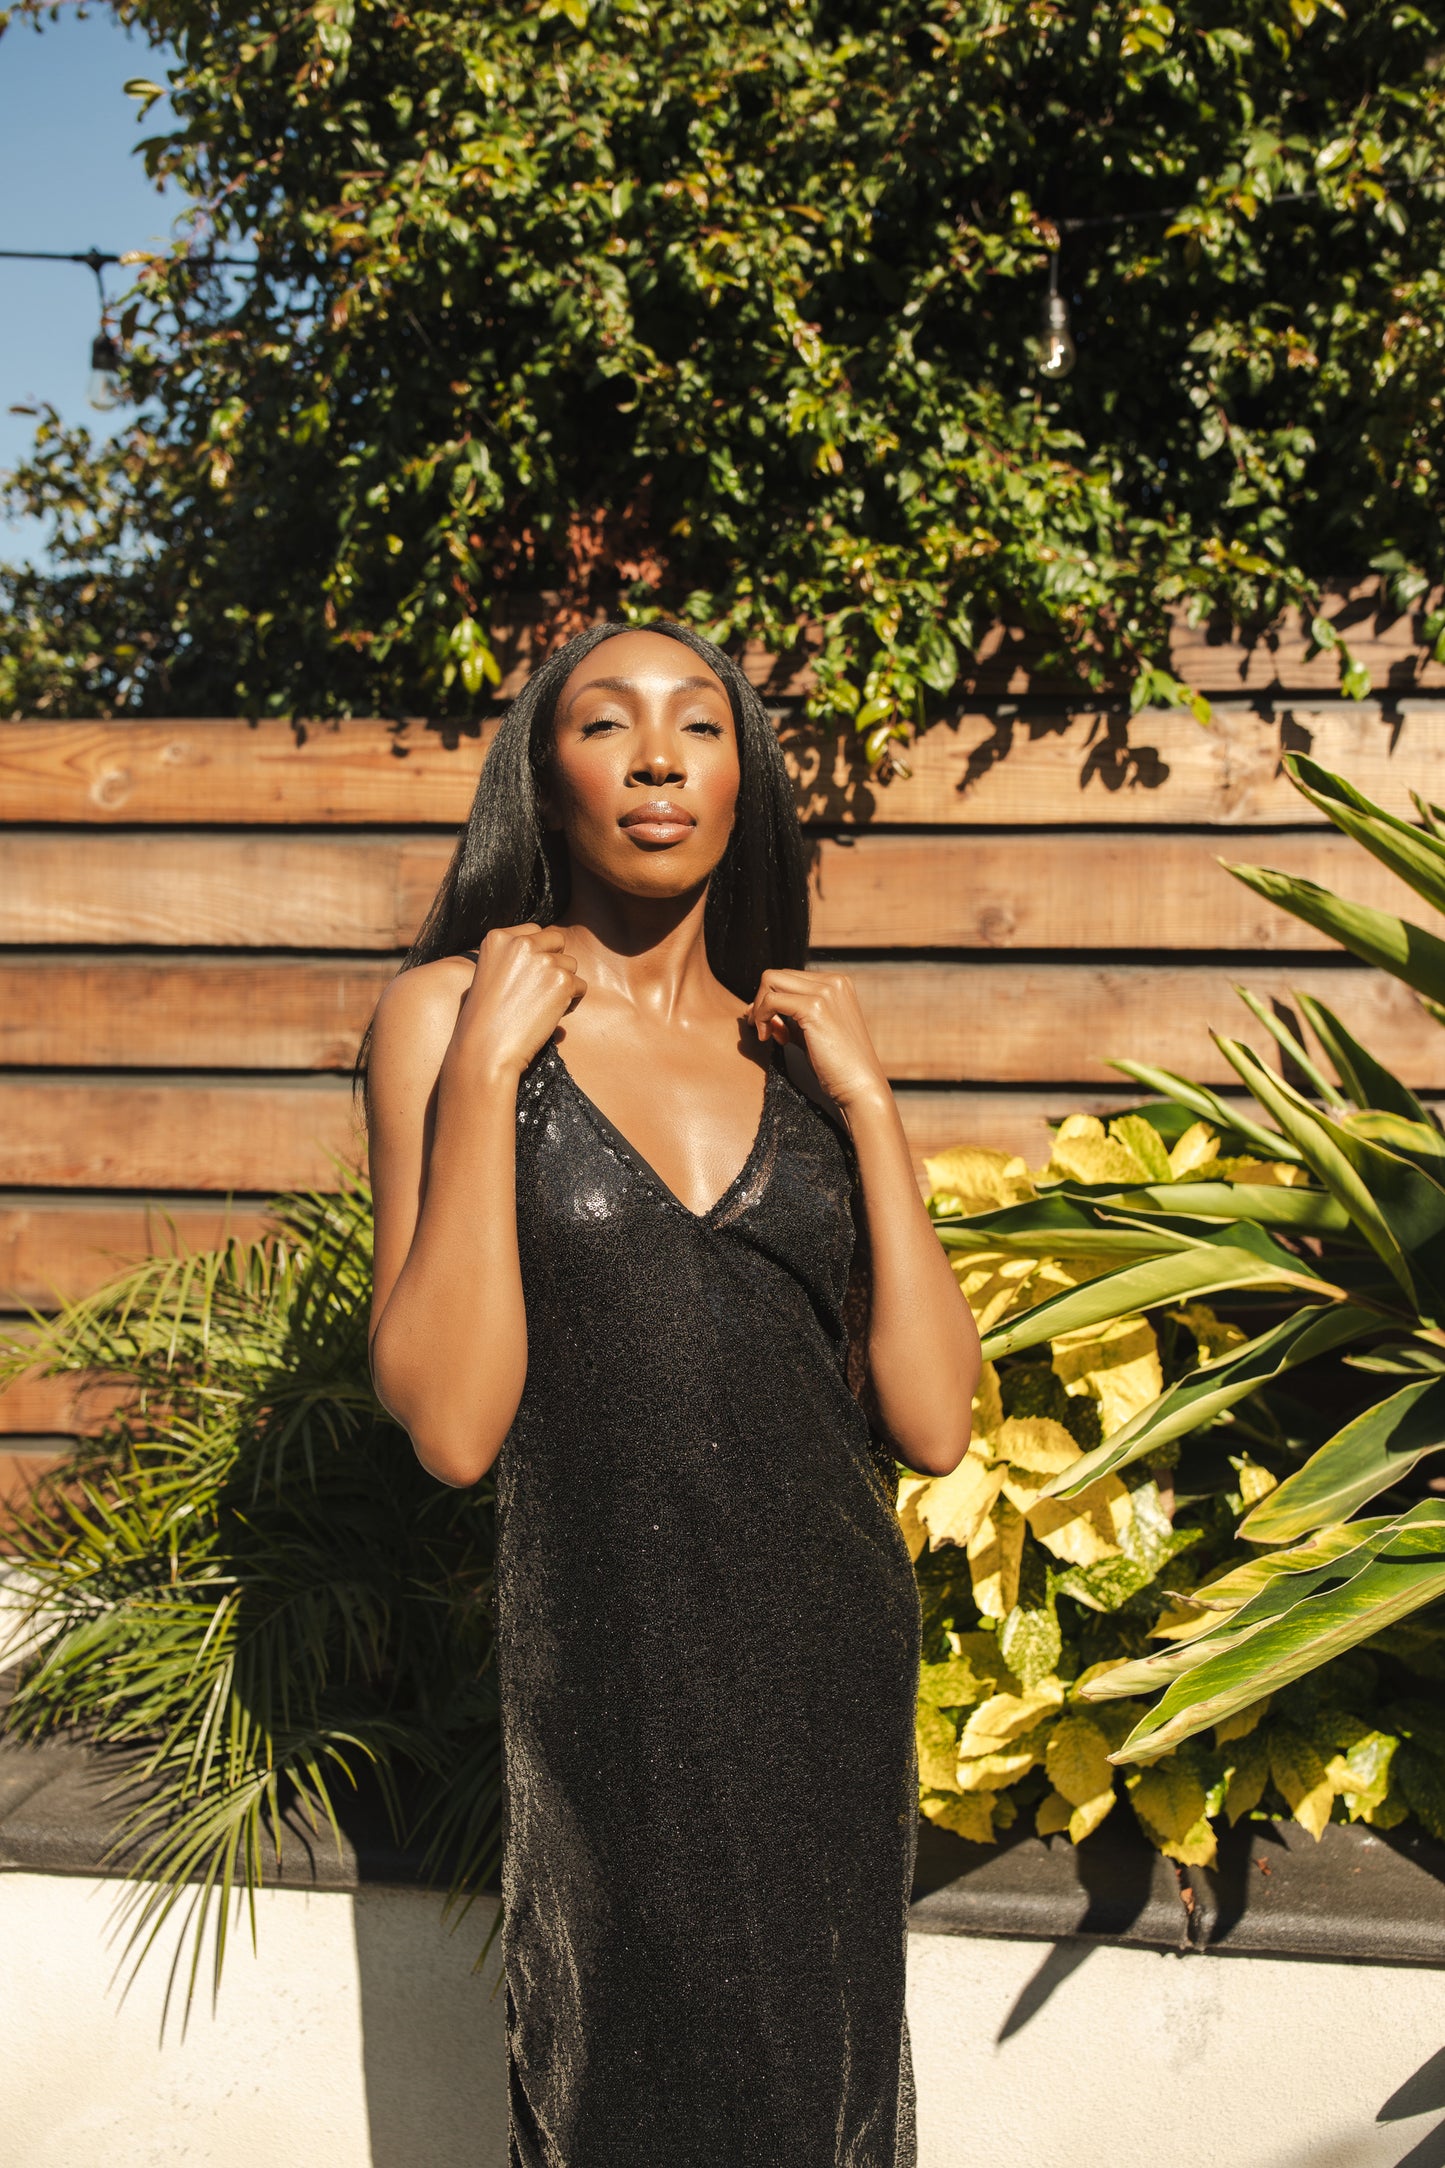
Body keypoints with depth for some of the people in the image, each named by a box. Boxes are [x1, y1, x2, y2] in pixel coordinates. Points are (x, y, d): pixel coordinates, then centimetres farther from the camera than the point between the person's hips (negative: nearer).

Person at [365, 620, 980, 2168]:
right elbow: (451, 1427, -15)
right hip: (608, 1673, -3)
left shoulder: (798, 1040, 5)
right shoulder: (450, 1008, -5)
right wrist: (481, 1066, -17)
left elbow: (934, 1425, -3)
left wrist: (866, 1101, -7)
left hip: (835, 1666, 3)